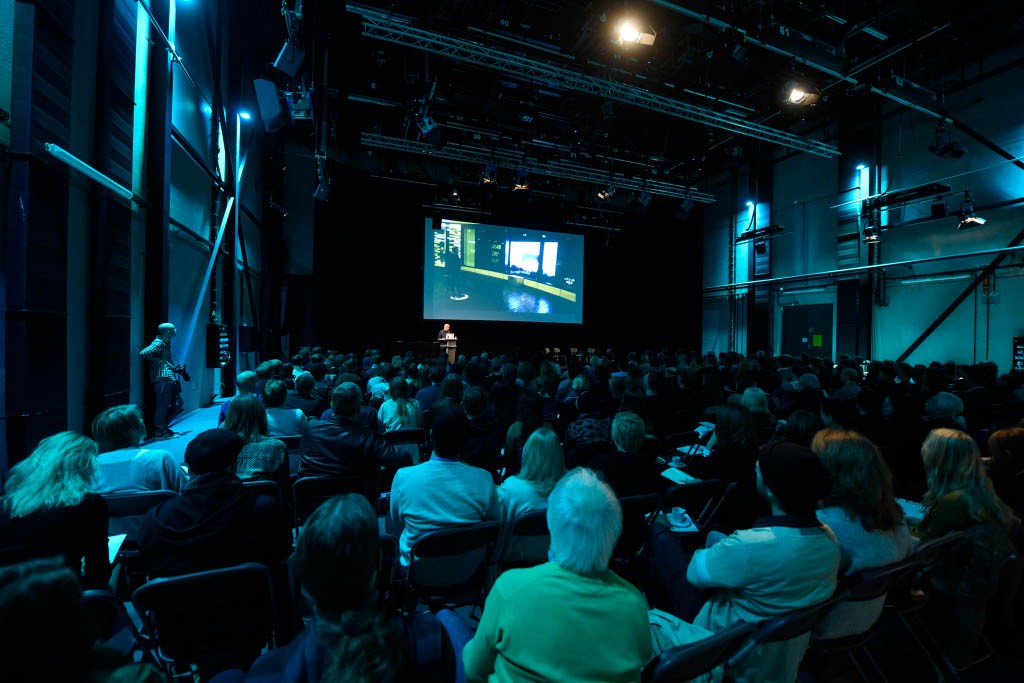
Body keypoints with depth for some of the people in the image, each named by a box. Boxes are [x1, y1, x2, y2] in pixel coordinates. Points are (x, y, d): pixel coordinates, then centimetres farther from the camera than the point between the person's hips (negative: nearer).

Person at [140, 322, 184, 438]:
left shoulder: (165, 343, 19)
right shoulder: (158, 343, -9)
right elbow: (143, 353, -25)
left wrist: (176, 369, 15)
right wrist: (157, 358, -16)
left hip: (169, 378, 10)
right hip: (162, 378, -10)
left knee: (178, 403, 13)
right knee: (163, 405, -2)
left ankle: (164, 426, 24)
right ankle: (158, 431, 8)